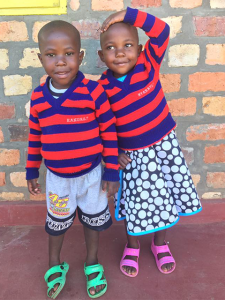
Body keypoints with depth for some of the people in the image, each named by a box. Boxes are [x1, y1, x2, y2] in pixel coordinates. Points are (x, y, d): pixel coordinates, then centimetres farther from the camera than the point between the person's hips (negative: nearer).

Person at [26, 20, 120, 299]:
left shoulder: (93, 92, -19)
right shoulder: (38, 97, -9)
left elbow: (109, 131, -12)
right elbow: (35, 137, 3)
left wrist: (112, 171, -9)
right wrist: (31, 171, 10)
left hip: (91, 173, -2)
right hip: (56, 177, 3)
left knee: (92, 220, 18)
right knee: (56, 223, 21)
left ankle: (92, 263, 44)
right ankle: (55, 265, 47)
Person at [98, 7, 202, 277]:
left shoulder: (148, 64, -11)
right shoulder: (103, 88, -12)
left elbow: (162, 31, -20)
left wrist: (128, 15, -24)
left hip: (165, 144, 2)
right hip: (133, 155, -1)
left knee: (165, 198, 14)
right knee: (136, 203, 10)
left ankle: (160, 244, 40)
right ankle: (132, 247, 38)